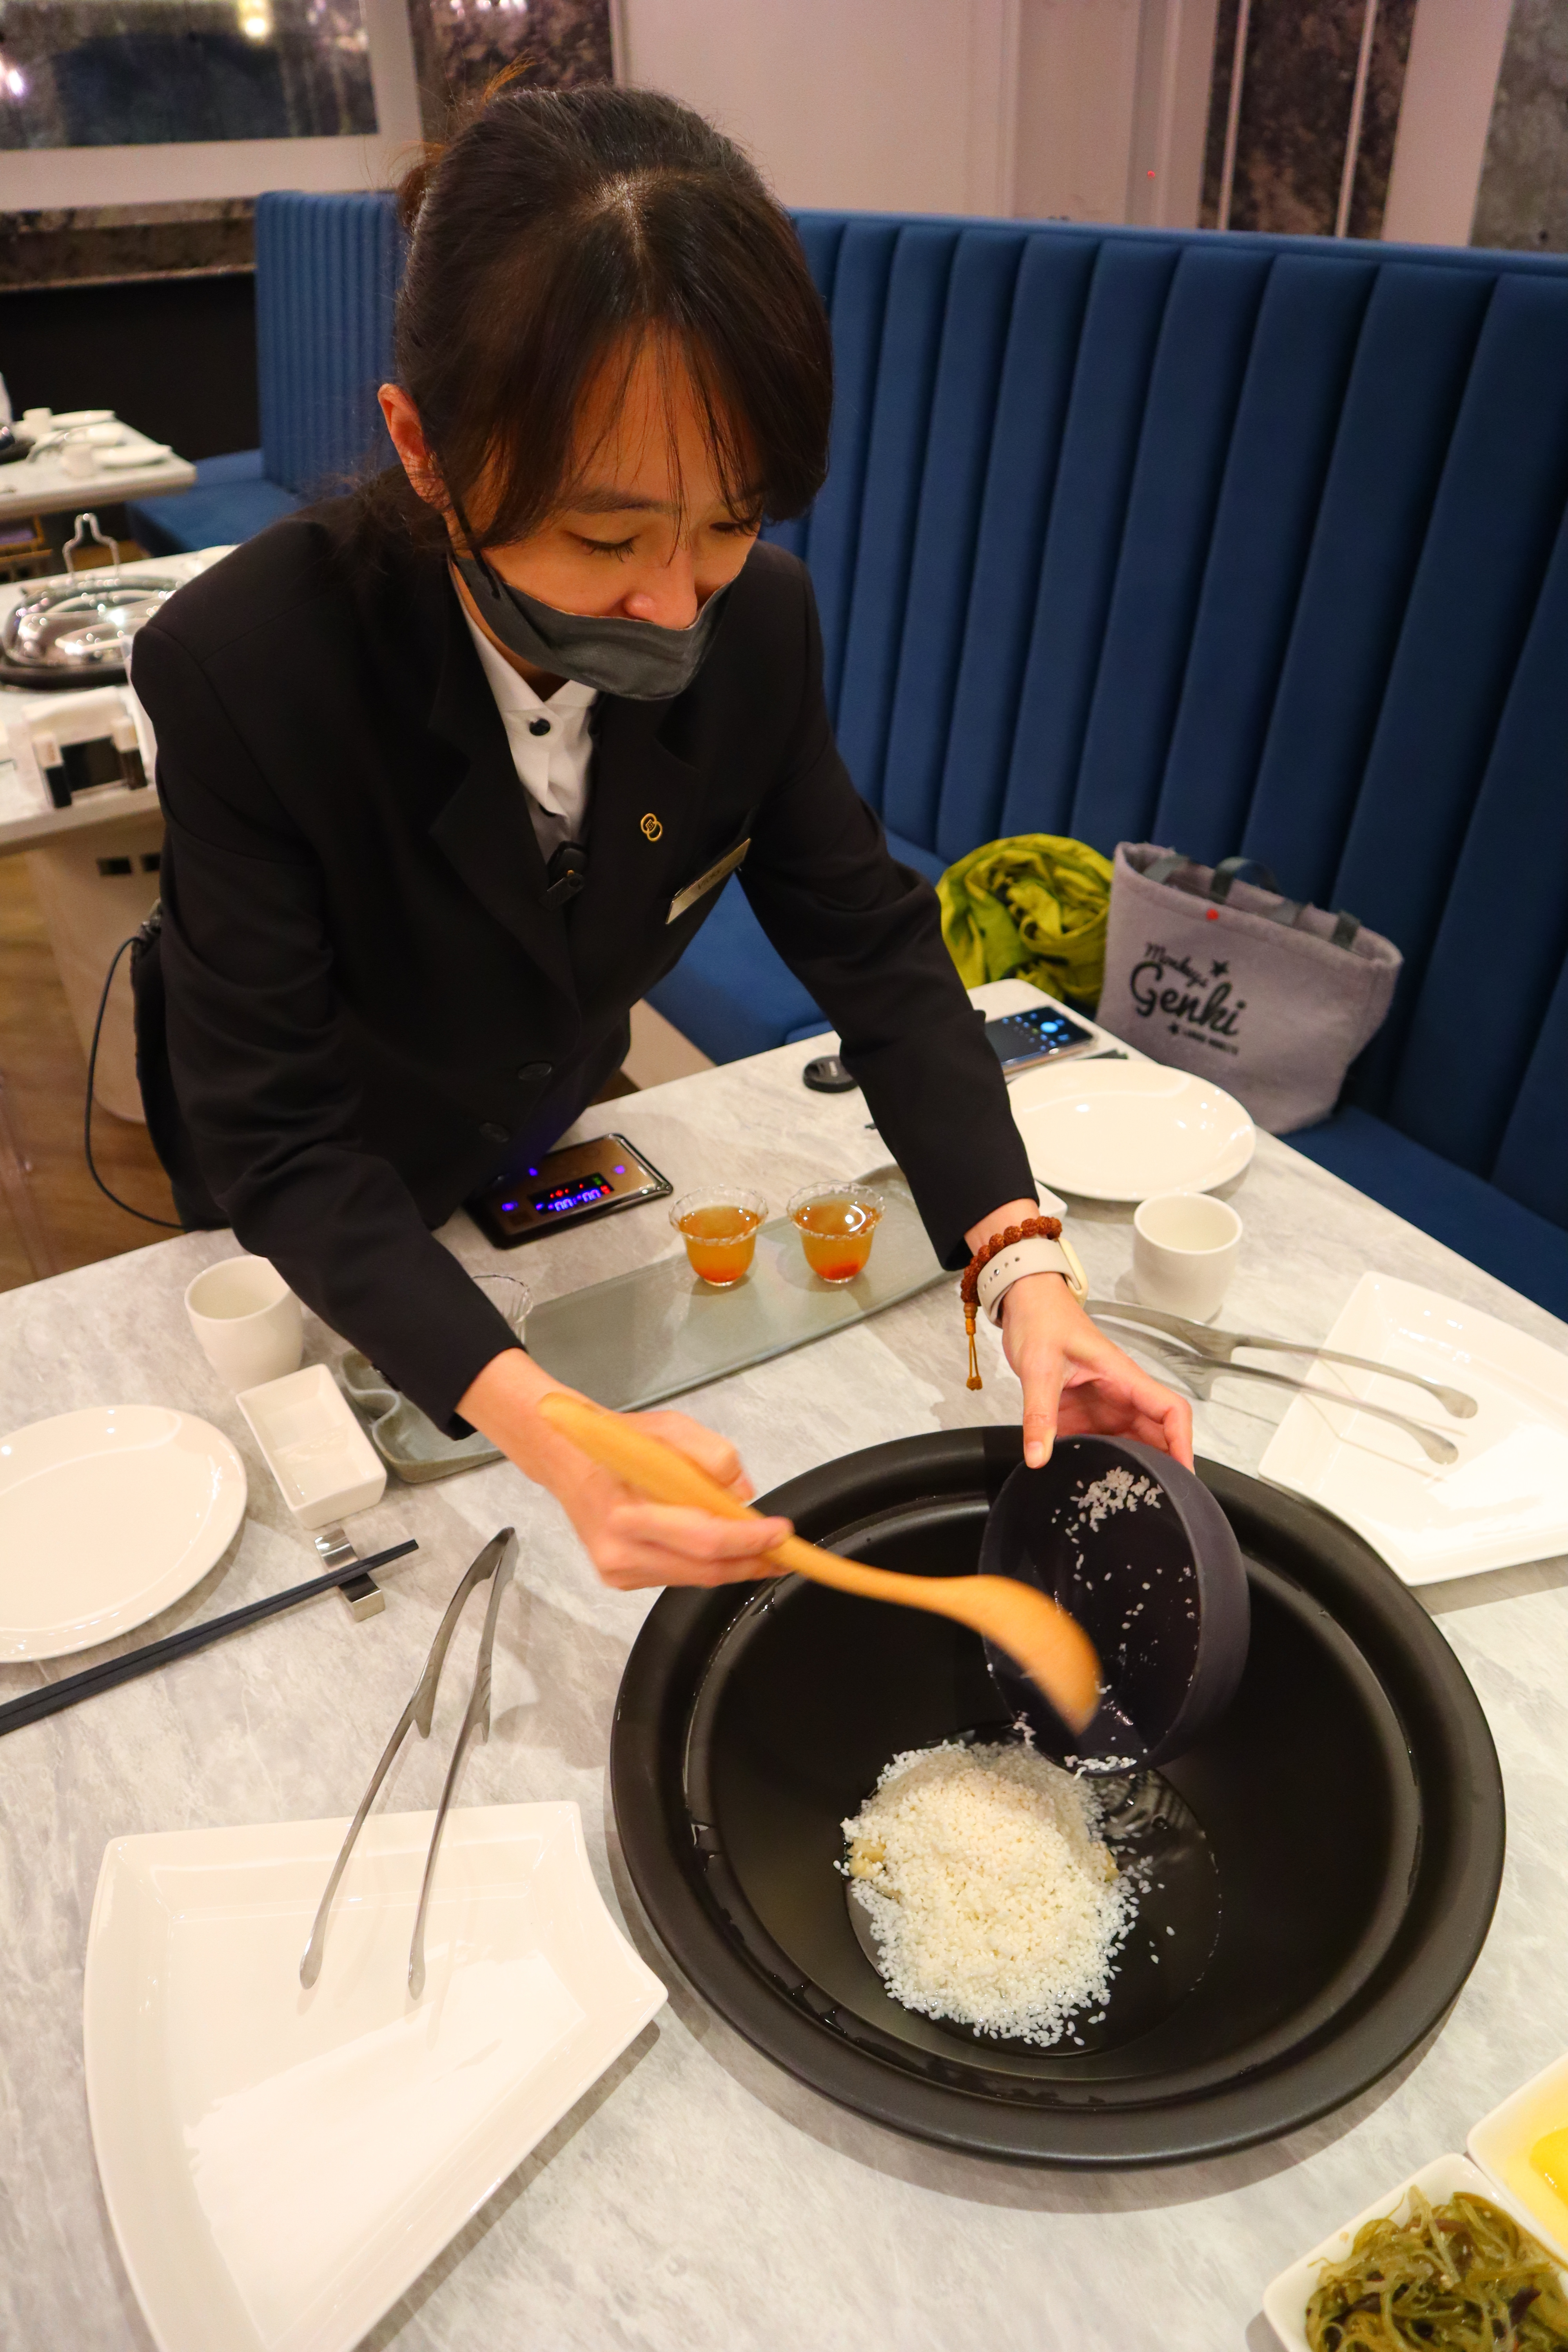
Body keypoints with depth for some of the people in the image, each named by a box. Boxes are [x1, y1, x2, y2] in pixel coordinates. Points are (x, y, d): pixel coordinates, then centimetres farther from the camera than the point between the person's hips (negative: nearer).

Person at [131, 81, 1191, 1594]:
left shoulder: (754, 620, -24)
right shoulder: (247, 670, -36)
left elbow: (873, 944, -18)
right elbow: (280, 1142, -33)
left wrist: (1022, 1264, -32)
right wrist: (539, 1428, -48)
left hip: (554, 1131, 3)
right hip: (319, 1234, -2)